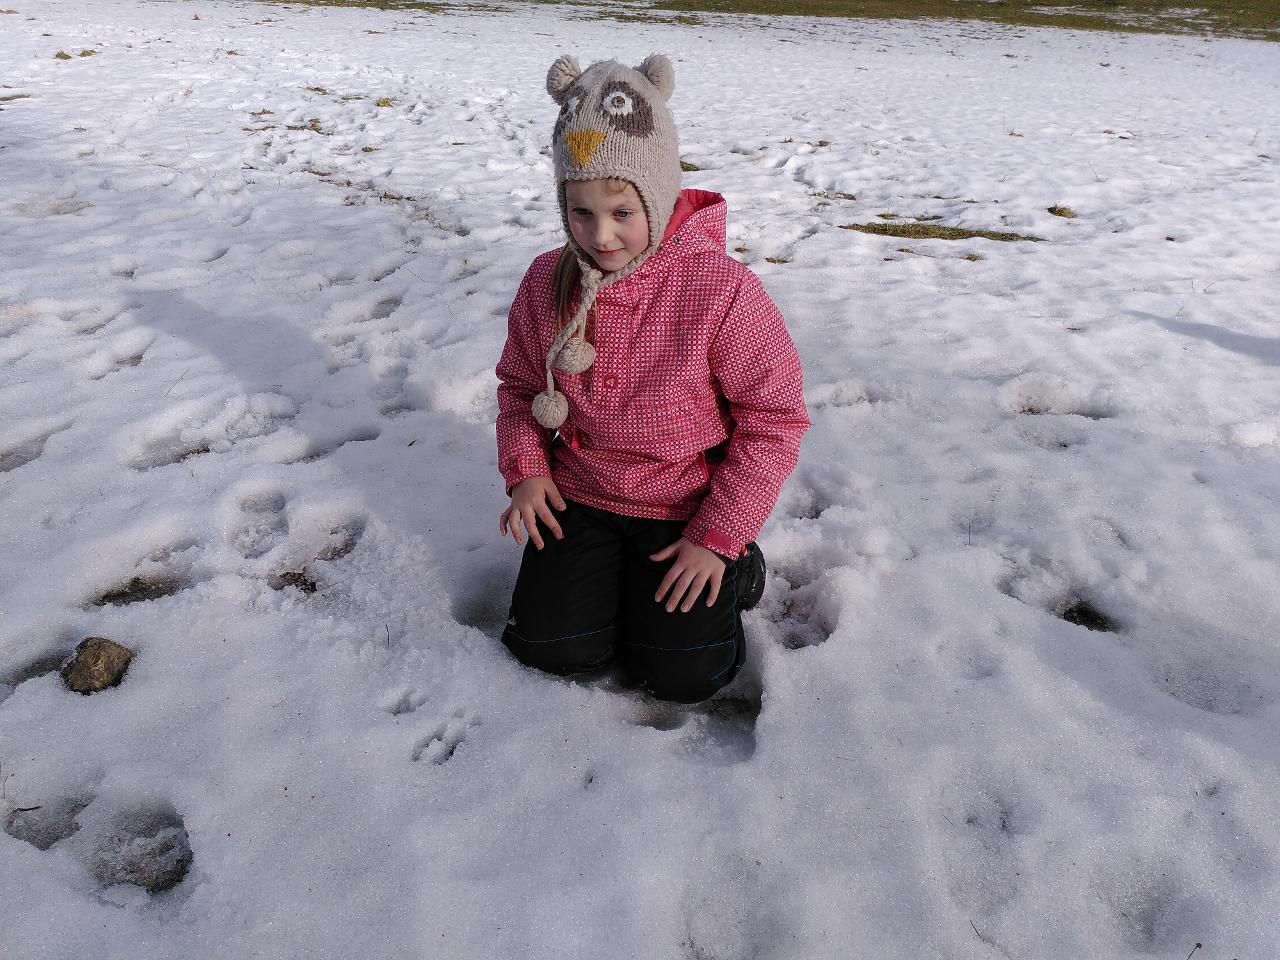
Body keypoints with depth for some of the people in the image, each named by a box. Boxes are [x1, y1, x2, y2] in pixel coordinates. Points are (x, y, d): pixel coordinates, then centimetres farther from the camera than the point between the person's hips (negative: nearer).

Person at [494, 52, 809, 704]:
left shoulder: (722, 291, -21)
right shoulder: (547, 283, -7)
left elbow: (775, 419, -15)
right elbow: (519, 385, 9)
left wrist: (718, 536, -16)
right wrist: (525, 468, -10)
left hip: (687, 508, -3)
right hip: (578, 498, 4)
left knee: (680, 672, -8)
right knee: (547, 645, -5)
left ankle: (734, 562, 20)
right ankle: (608, 573, 25)